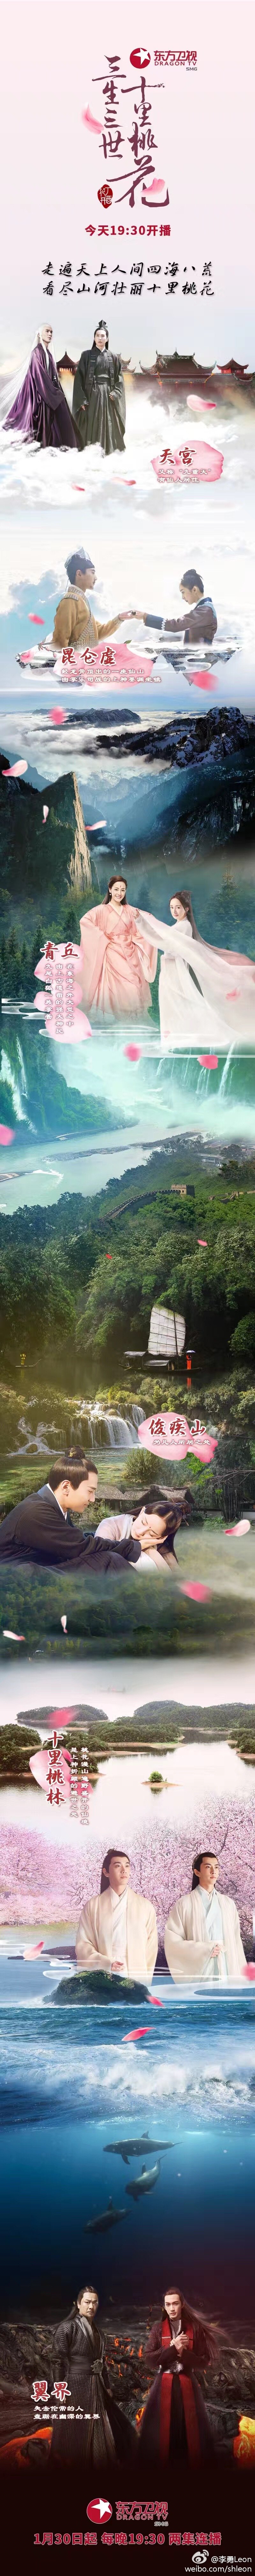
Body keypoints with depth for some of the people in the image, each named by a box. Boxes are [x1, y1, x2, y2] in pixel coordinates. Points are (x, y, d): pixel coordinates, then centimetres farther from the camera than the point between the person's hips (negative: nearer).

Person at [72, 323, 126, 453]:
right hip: (91, 396, -2)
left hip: (108, 397, 2)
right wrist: (82, 399, -11)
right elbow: (80, 378, -1)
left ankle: (108, 456, 4)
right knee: (91, 428, -6)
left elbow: (119, 378, 10)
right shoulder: (87, 356, 3)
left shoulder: (113, 358, 10)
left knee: (107, 428, 1)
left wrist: (116, 394, -8)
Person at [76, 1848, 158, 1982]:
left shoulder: (145, 1906, 5)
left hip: (136, 1980, 1)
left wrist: (146, 1980, -1)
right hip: (102, 1979, 0)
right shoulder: (93, 1906, 3)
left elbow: (151, 1947, 6)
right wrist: (106, 1963, -14)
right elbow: (83, 1945, 0)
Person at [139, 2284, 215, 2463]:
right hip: (164, 2384, 0)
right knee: (163, 2430, -3)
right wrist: (173, 2347, -15)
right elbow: (150, 2357, -5)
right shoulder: (158, 2329, 3)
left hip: (188, 2383, 0)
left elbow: (203, 2360, 0)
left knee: (191, 2428, -1)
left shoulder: (195, 2329, 2)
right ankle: (161, 2465, 5)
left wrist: (183, 2353, -15)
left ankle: (195, 2466, 8)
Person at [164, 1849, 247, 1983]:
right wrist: (204, 1950, -12)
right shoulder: (184, 1904, 1)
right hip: (197, 1976, -3)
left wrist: (241, 1976, 6)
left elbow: (236, 1942, 11)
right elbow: (173, 1942, -3)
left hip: (227, 1976, 3)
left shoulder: (228, 1904, 12)